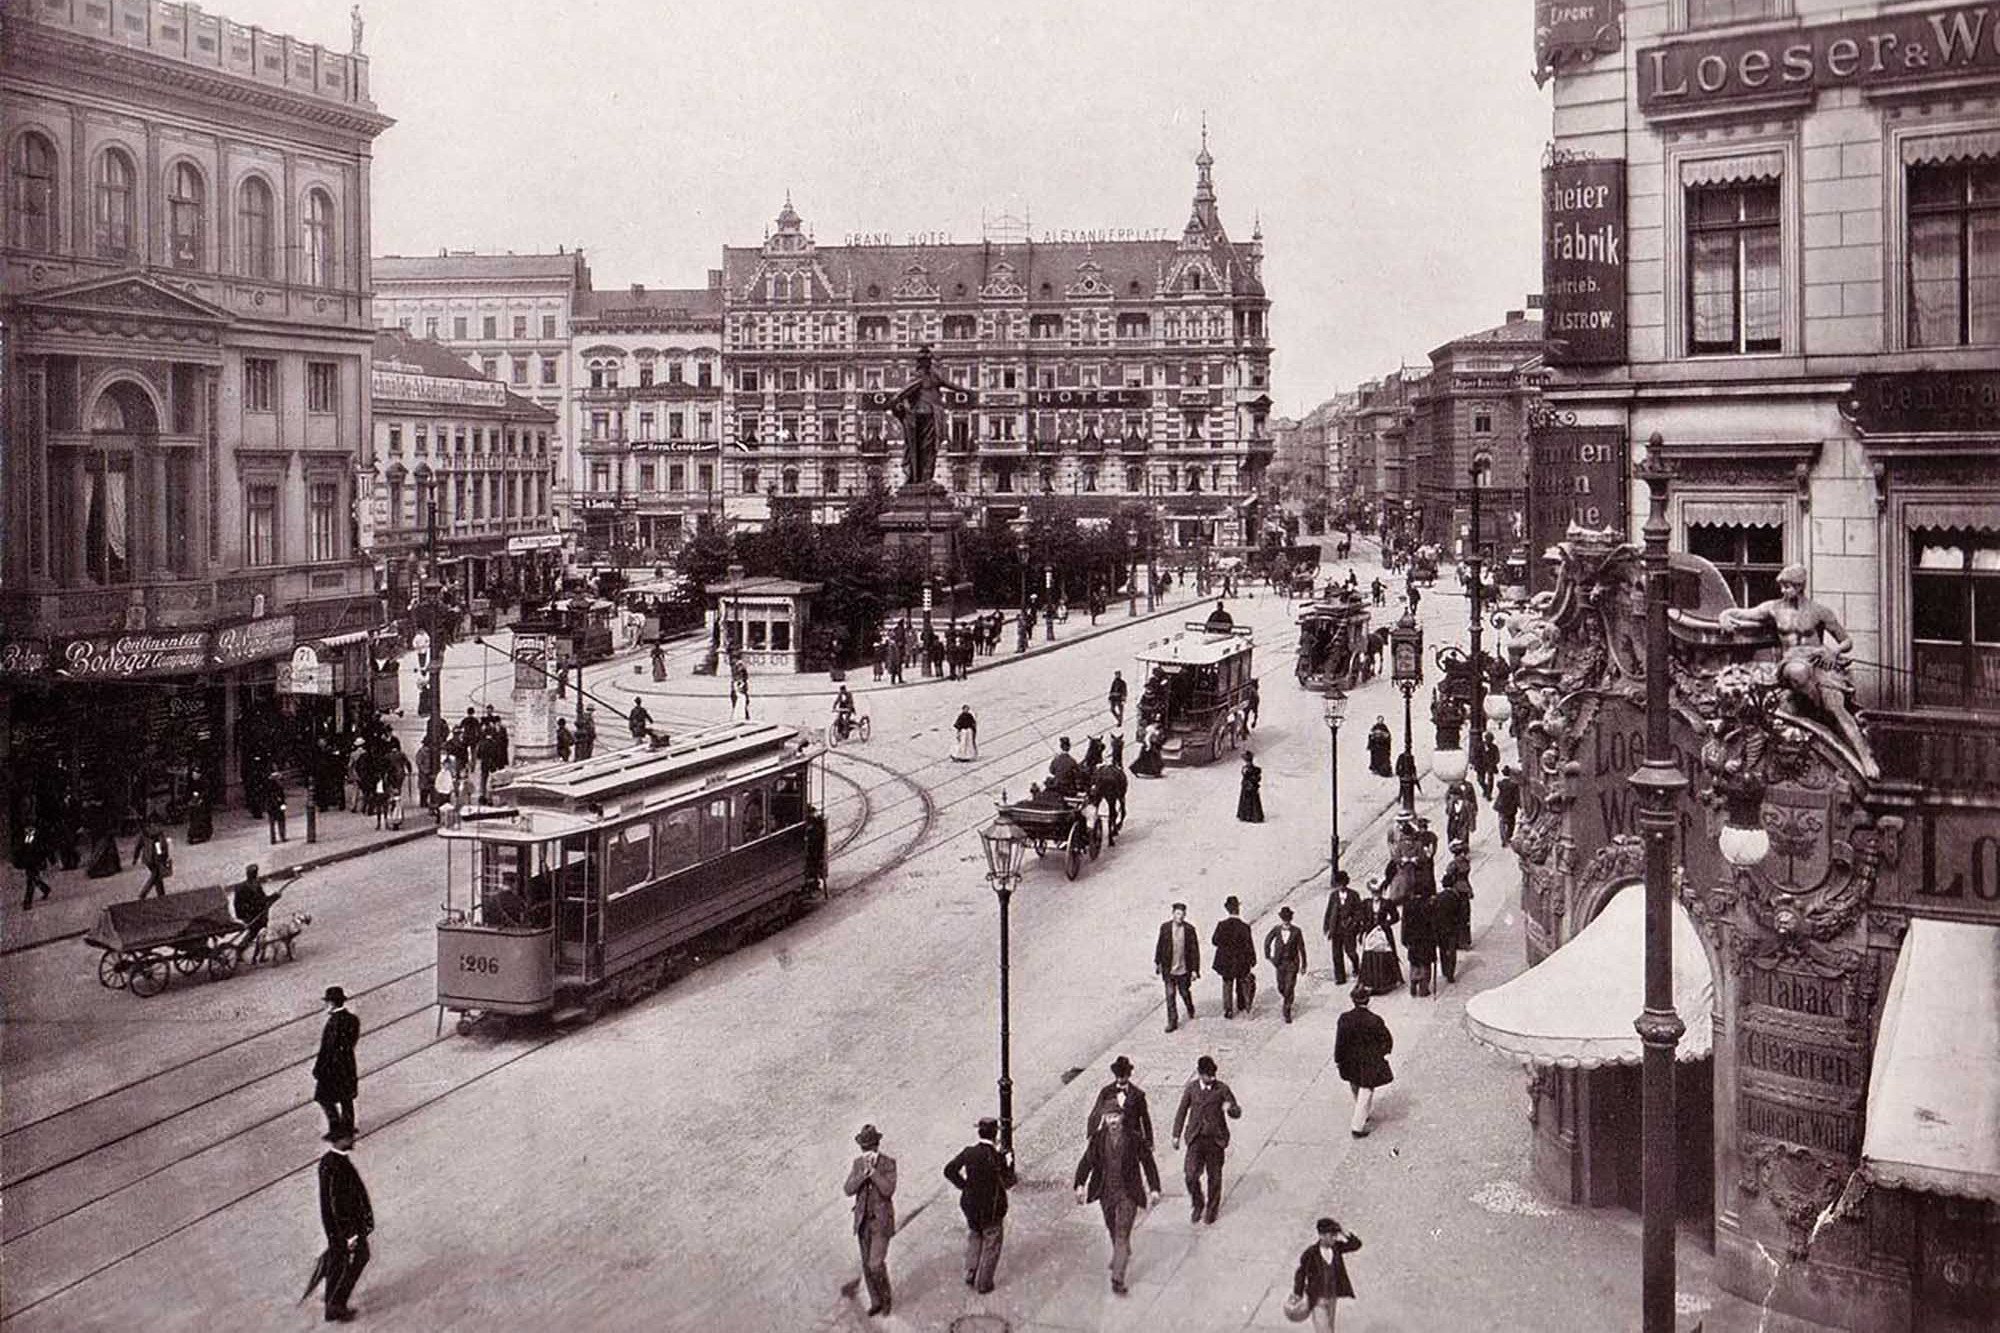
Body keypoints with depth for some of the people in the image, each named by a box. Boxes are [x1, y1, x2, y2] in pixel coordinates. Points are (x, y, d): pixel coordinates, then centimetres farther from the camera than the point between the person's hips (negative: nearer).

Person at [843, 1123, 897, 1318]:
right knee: (867, 1265, 10)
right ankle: (876, 1301, 26)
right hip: (863, 1220, 5)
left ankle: (885, 1296, 13)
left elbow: (888, 1190, -23)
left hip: (882, 1220, -5)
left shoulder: (889, 1163, -11)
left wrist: (873, 1170, -26)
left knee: (876, 1264, -13)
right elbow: (848, 1191, -8)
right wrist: (864, 1172, -22)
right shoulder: (858, 1163, 2)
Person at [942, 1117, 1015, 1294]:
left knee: (973, 1239, 27)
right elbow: (1008, 1183, -14)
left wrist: (963, 1185, 3)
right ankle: (983, 1283, 21)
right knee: (991, 1245, 15)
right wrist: (1010, 1164, -2)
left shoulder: (968, 1153, -12)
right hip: (992, 1209, -4)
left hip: (971, 1205, 4)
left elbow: (949, 1170, -6)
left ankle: (970, 1276, 32)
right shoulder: (997, 1158, -24)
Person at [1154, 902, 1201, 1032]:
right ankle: (1172, 1022, 9)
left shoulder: (1189, 929, -10)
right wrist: (1157, 962, 13)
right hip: (1168, 969, 0)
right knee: (1170, 995, -1)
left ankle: (1190, 1011, 45)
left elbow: (1194, 951, -6)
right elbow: (1160, 946, 6)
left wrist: (1195, 970, -9)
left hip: (1184, 969, 0)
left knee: (1184, 993, 16)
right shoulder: (1165, 927, -7)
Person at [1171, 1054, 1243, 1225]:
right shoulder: (1191, 1088, -1)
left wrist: (1230, 1108, -28)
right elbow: (1182, 1111, 9)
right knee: (1190, 1175, -10)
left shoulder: (1222, 1089, -6)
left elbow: (1237, 1113, -4)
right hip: (1196, 1139, 1)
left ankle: (1211, 1209, 30)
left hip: (1216, 1139, -1)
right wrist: (1176, 1135, 10)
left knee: (1214, 1177, 9)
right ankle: (1197, 1204, 17)